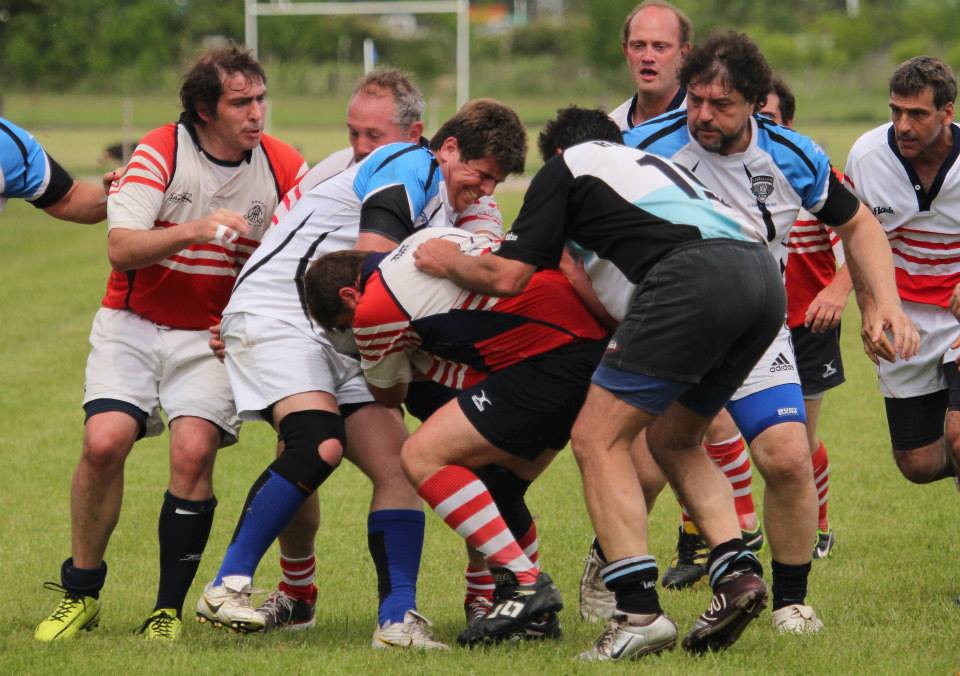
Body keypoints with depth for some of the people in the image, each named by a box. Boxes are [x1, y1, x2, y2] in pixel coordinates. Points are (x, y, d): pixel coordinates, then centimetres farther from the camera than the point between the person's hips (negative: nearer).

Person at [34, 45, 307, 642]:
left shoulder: (284, 167, -4)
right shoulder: (161, 152, -10)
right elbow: (122, 248, -19)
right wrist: (192, 230, -33)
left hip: (215, 335, 1)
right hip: (134, 324, -1)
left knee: (193, 451, -21)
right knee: (104, 441, -19)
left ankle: (170, 609, -9)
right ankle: (81, 590, 1)